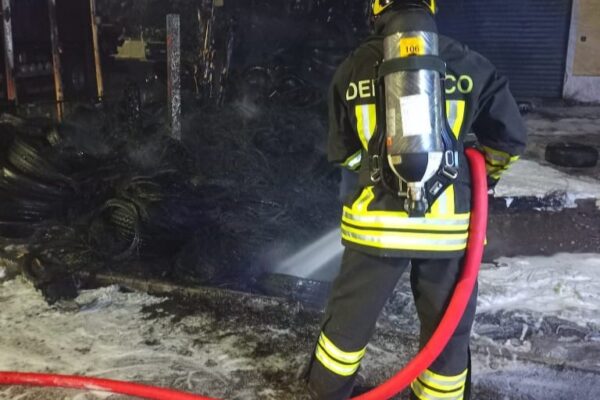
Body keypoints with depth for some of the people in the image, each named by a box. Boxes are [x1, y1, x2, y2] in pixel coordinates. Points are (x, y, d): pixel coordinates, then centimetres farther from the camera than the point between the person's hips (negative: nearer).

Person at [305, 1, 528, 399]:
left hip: (376, 222, 1)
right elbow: (510, 138, 8)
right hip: (448, 225, -1)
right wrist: (487, 175, 27)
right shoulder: (470, 64, -1)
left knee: (351, 317, 20)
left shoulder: (353, 68, 1)